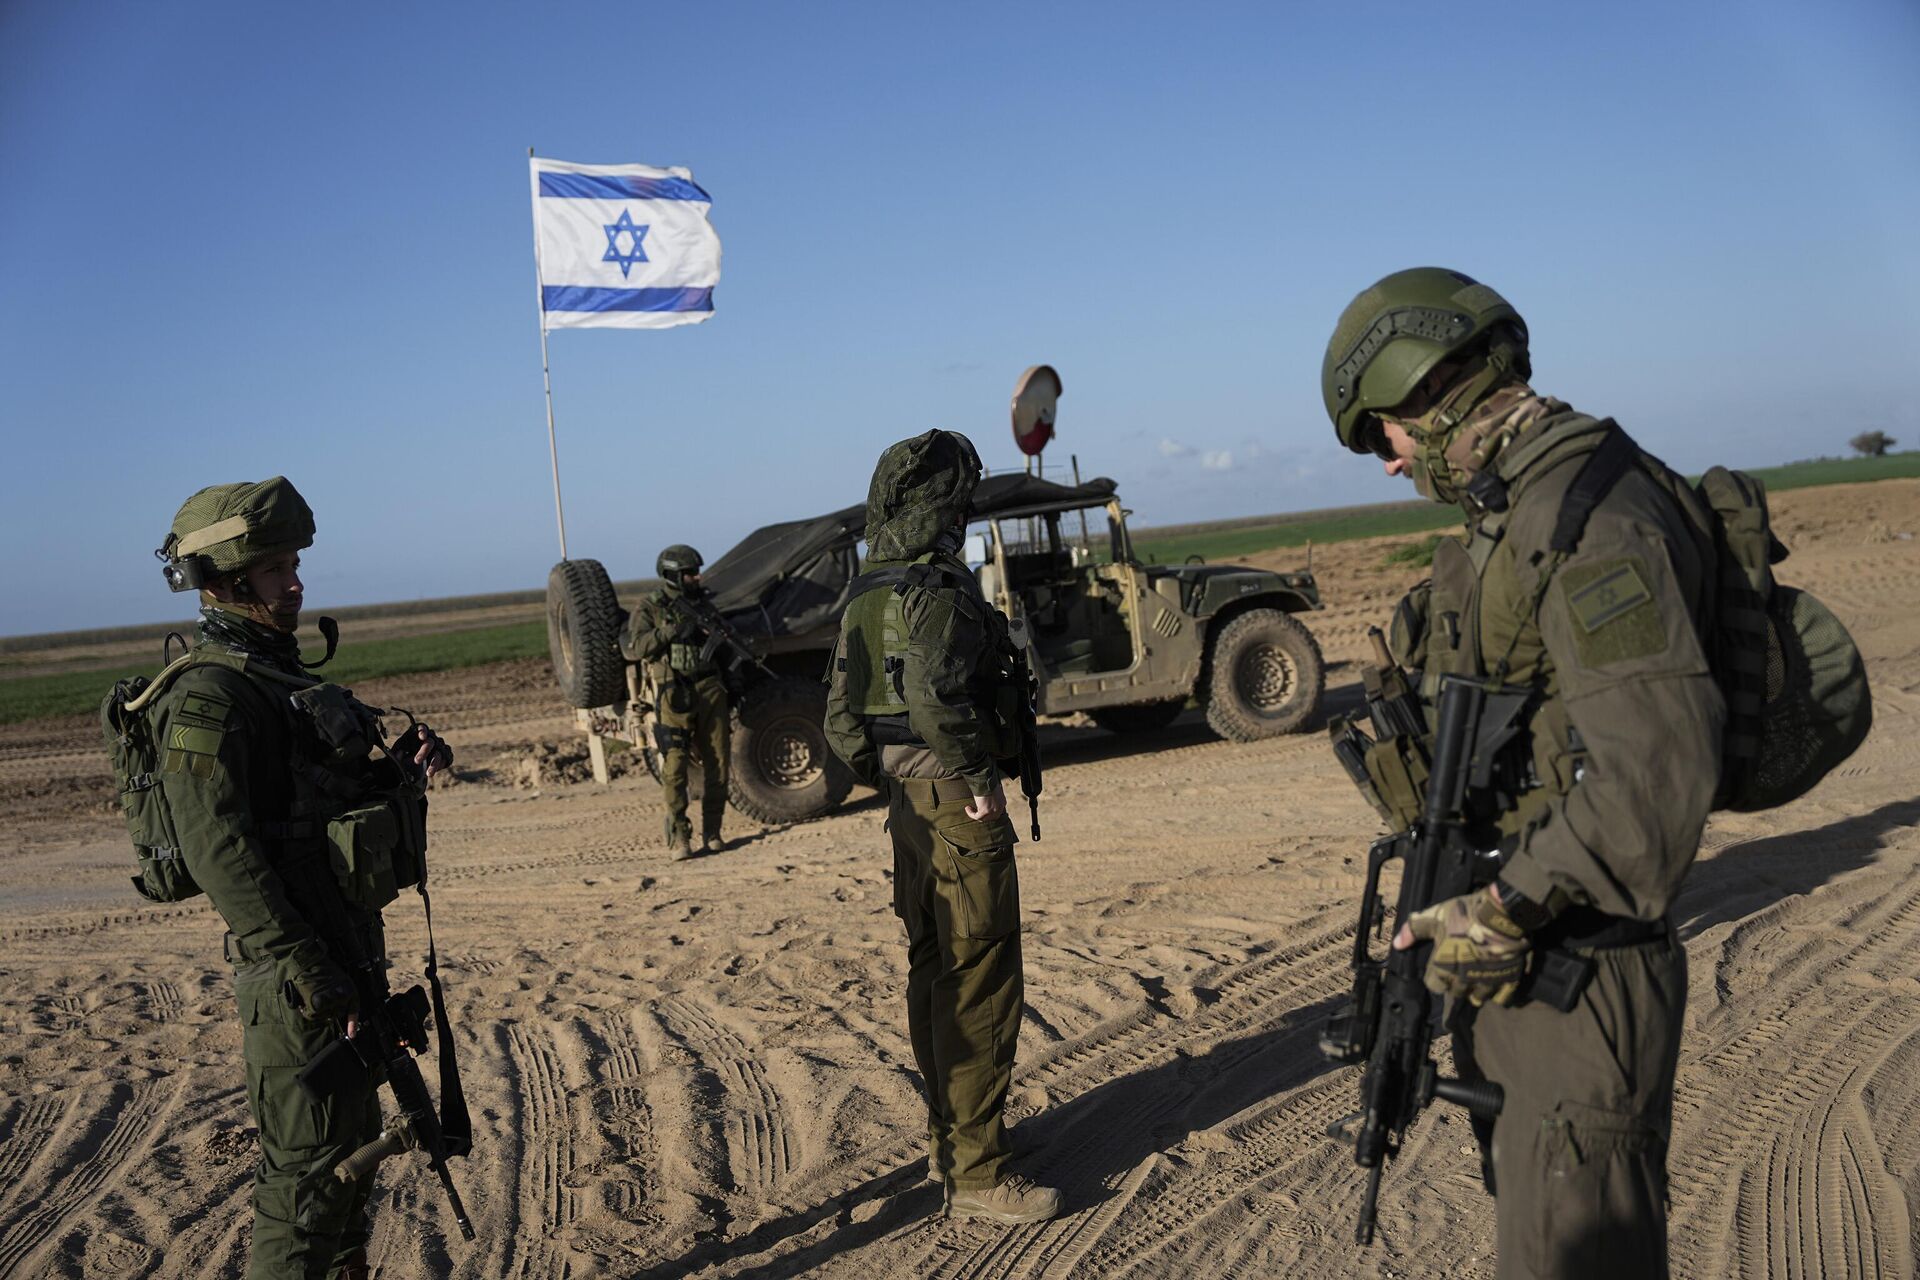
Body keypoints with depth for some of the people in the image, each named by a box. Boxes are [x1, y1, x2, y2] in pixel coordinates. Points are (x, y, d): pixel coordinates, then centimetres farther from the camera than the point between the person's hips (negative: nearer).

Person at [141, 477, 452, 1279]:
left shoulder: (279, 673, 13)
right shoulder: (208, 695, -17)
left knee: (352, 1143, 20)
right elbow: (220, 853, -24)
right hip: (295, 972, -10)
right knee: (307, 1162, 0)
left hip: (348, 948, 10)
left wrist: (401, 763, -1)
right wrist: (312, 978, -25)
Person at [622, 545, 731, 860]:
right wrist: (671, 631, -18)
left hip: (710, 689, 4)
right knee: (675, 766, -9)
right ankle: (679, 838, -6)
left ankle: (712, 832, 13)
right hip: (674, 695, -4)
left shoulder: (703, 601, 15)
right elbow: (631, 648, -11)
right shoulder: (650, 608, 1)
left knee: (717, 763, 4)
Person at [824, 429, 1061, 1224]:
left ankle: (947, 1137, 31)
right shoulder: (938, 588, -17)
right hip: (958, 807, -9)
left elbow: (842, 720, 13)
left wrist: (891, 782, 17)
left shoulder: (865, 598, 11)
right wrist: (982, 779, -20)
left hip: (907, 806, 9)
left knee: (931, 974, 18)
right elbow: (936, 696, -32)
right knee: (979, 988, -3)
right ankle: (975, 1174, 3)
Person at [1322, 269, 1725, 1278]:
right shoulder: (1512, 512, 12)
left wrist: (1501, 912, -23)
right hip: (1512, 966, 10)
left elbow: (1656, 768, -30)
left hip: (1578, 981, -10)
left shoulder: (1590, 513, -21)